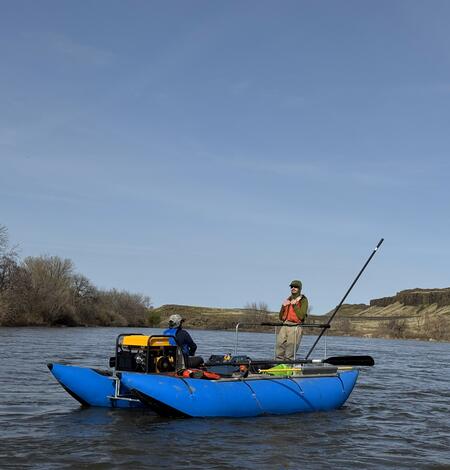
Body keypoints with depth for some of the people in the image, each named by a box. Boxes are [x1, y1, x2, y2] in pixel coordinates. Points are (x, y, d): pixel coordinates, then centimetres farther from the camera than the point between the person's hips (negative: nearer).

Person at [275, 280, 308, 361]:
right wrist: (283, 306, 3)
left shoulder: (303, 300, 2)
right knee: (279, 353, 2)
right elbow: (281, 317, 18)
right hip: (284, 327, 6)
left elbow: (301, 316, -12)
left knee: (289, 355, -7)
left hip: (295, 328, -6)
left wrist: (294, 305, -11)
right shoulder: (288, 300, 19)